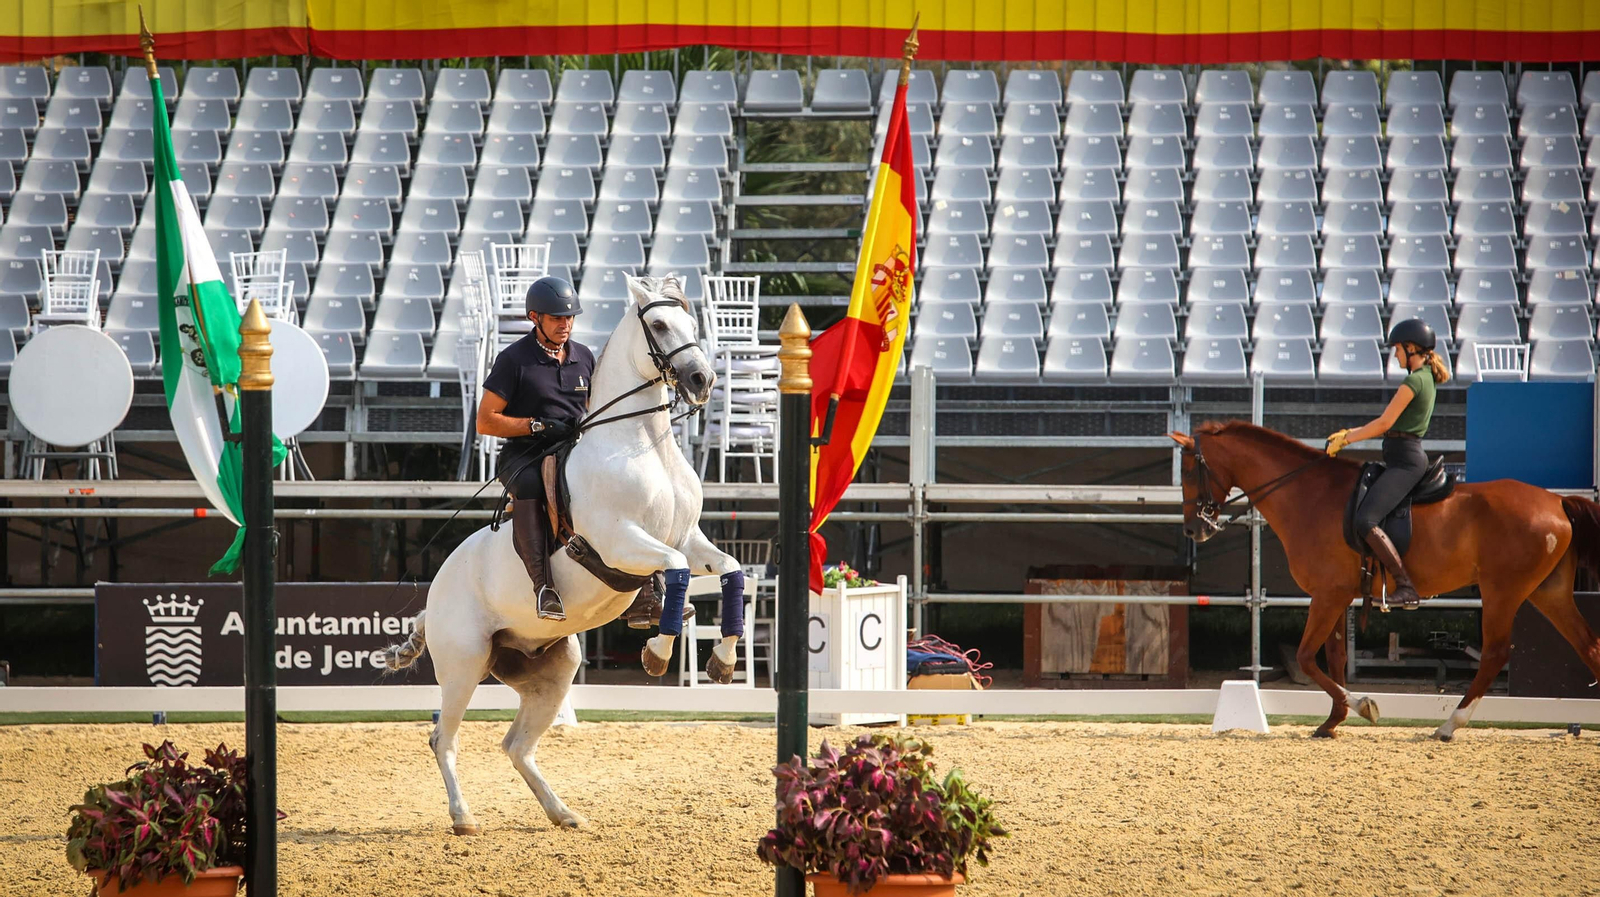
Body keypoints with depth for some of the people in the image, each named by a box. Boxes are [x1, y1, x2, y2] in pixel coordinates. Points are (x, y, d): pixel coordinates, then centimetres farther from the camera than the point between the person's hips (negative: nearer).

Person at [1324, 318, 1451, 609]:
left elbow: (1384, 423, -15)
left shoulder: (1414, 381, -13)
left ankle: (1406, 586, -26)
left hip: (1405, 462, -11)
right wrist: (1351, 433, 18)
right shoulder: (1426, 379, 19)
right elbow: (1391, 424, 23)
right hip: (1406, 458, 11)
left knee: (1365, 520, -23)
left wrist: (1346, 439, -6)